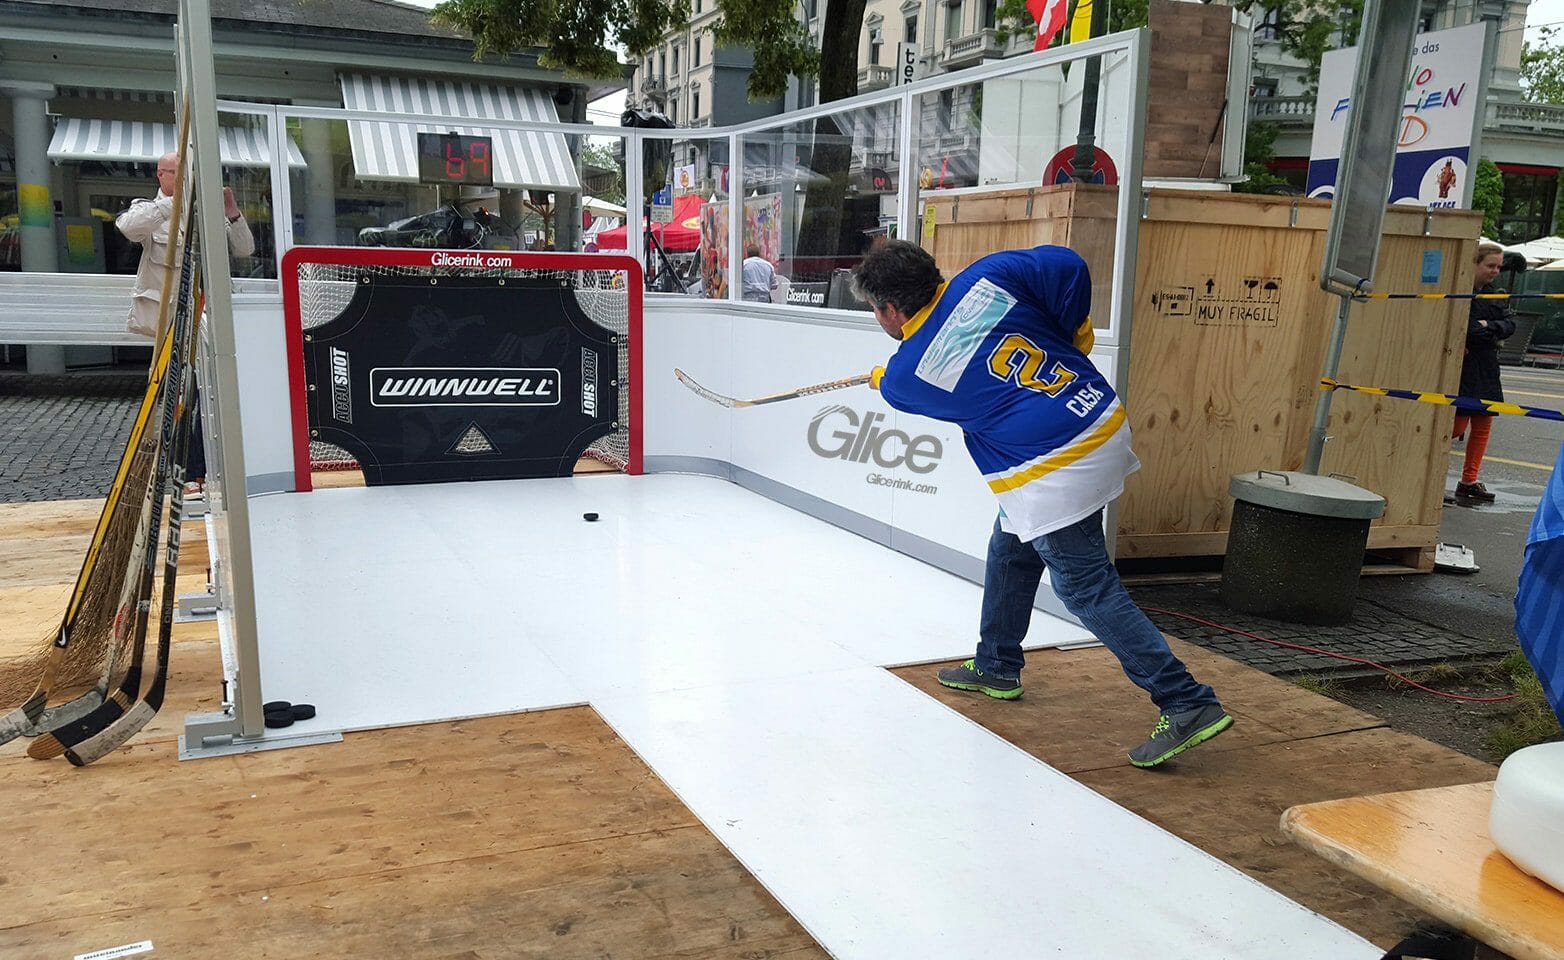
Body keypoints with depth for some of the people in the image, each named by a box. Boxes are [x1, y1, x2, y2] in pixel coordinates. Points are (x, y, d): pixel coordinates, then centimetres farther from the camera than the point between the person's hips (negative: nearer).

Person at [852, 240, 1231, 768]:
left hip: (1051, 476, -8)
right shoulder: (986, 277, 0)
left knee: (1087, 590, 0)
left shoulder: (904, 377, -6)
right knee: (1010, 551, 22)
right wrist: (1072, 332, 10)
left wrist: (881, 379, 42)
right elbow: (1067, 266, -5)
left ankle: (1189, 705, -1)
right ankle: (997, 666, 39)